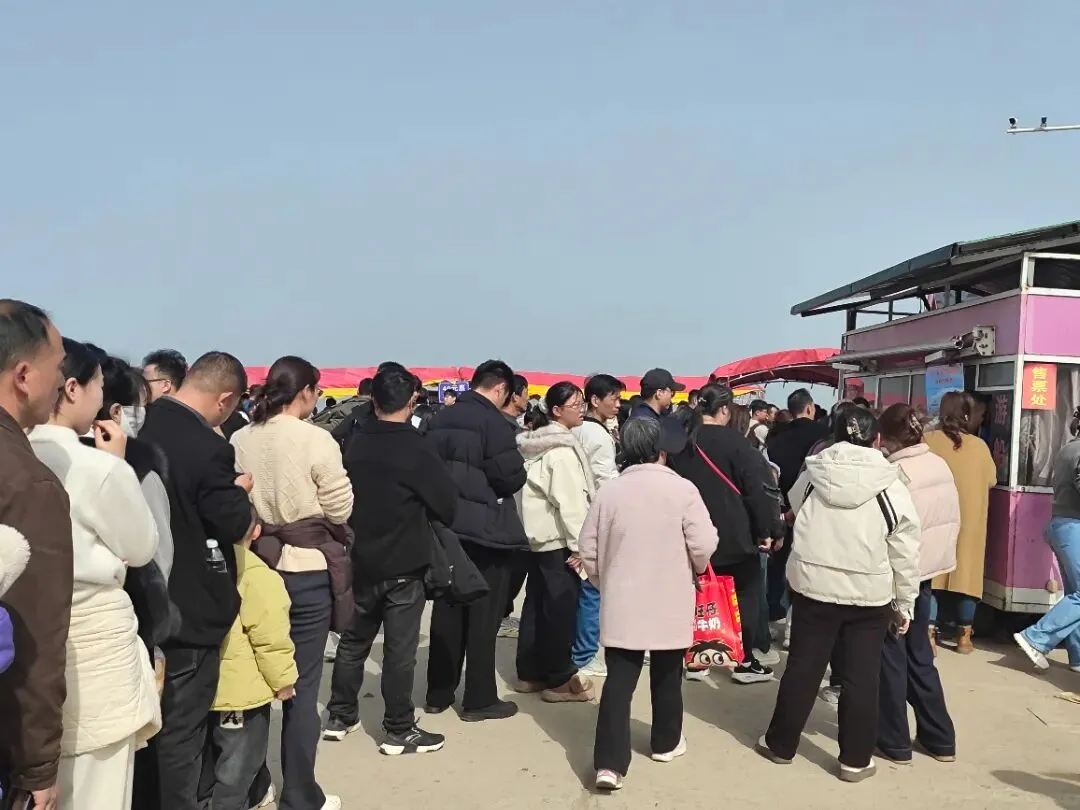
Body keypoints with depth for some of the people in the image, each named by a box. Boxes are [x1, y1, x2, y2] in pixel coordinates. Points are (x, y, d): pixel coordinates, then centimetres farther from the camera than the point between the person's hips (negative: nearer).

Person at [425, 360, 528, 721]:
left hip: (446, 526, 7)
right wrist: (518, 475, 1)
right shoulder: (492, 420, -15)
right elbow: (511, 476, -20)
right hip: (485, 529, -6)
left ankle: (438, 693, 22)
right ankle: (479, 700, 10)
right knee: (483, 616, 3)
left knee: (447, 612, 15)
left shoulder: (439, 419, 6)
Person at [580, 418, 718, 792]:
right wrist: (695, 567, 9)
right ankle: (666, 742, 34)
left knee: (619, 681, 1)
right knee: (667, 676, 18)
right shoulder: (682, 489, -10)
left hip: (621, 603, 1)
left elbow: (588, 548, 1)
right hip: (670, 603, -1)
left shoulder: (609, 491, -3)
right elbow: (703, 546, -13)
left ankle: (609, 763, -7)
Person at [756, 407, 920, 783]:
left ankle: (781, 744, 25)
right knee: (861, 677, 9)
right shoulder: (891, 487, -6)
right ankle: (855, 759, 17)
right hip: (869, 595, -1)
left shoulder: (812, 476, -1)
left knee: (802, 668, 12)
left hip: (813, 586, 2)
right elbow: (905, 554, -2)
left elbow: (793, 508, 17)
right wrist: (904, 604, 7)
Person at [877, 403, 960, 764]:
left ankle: (895, 740, 15)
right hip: (926, 570, 7)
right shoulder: (941, 465, 1)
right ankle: (940, 738, 23)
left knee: (891, 656, 6)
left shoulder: (894, 474, -21)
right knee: (919, 654, 18)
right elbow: (953, 520, 9)